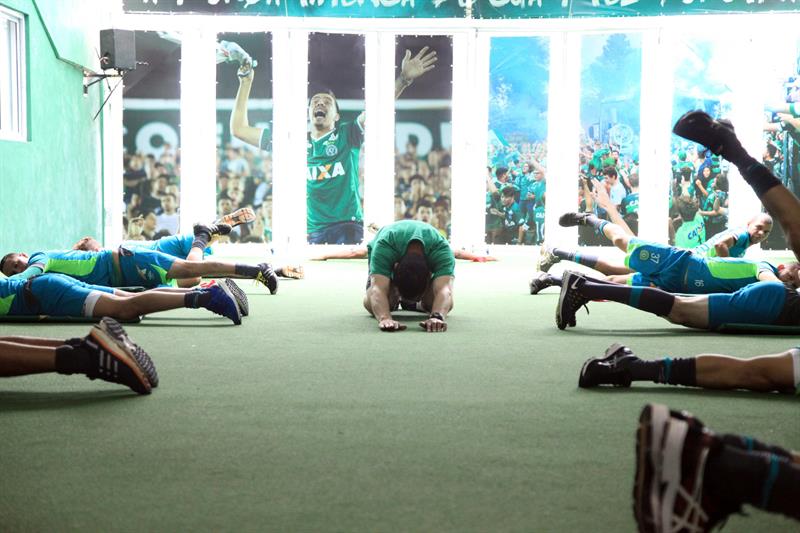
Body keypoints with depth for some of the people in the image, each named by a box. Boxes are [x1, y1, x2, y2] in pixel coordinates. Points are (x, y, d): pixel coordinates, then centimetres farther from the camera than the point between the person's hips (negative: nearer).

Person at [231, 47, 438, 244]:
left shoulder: (347, 135, 13)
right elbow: (239, 129, 22)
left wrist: (404, 78, -17)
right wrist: (246, 82, 21)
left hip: (347, 230, -2)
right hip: (309, 236, 3)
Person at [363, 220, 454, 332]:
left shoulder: (442, 249, -46)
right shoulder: (383, 246, -46)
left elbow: (444, 289, -59)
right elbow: (378, 289, -57)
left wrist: (437, 317, -79)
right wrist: (385, 318, -77)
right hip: (388, 255, 0)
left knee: (444, 305, -19)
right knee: (371, 303, -22)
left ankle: (416, 302, 19)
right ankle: (394, 300, 18)